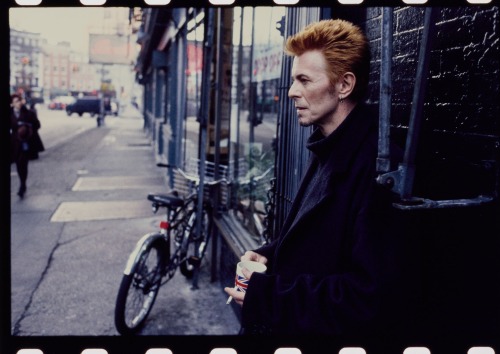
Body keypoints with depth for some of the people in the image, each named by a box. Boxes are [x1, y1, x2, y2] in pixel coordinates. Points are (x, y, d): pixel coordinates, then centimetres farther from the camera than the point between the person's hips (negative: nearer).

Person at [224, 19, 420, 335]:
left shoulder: (376, 163, -25)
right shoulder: (330, 152, 7)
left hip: (338, 326, -8)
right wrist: (270, 255, -1)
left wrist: (268, 295, -22)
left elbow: (375, 295, -27)